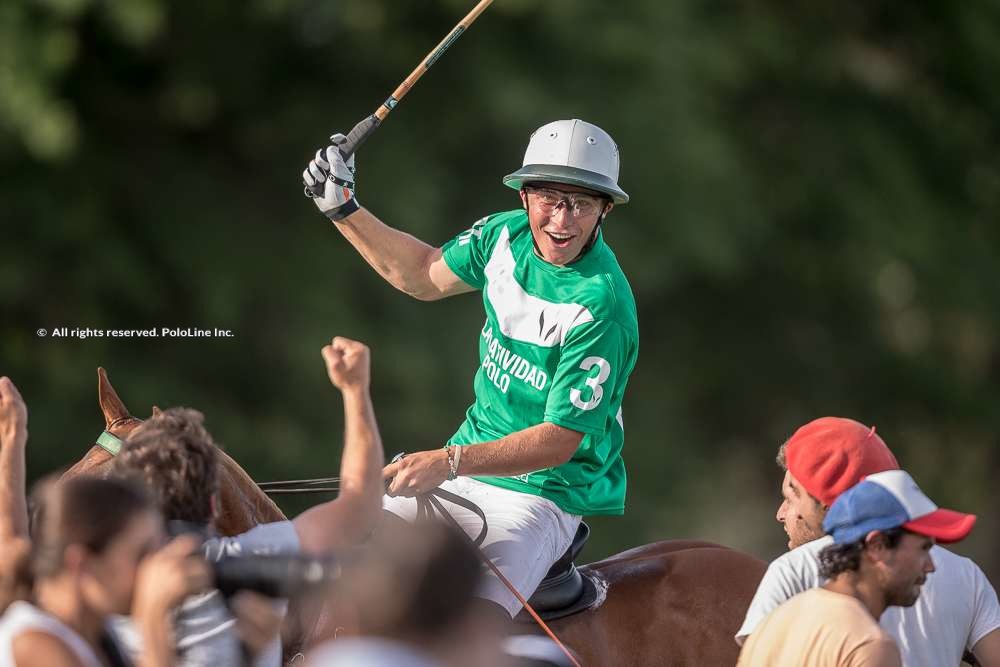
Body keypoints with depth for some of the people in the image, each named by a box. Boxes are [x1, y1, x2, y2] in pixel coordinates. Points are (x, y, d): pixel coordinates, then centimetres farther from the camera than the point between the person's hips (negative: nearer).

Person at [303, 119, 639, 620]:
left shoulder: (602, 307, -23)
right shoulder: (507, 235, -2)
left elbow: (559, 440, -23)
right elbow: (424, 276, 19)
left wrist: (449, 462, -33)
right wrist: (341, 208, 13)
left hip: (544, 495, -7)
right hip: (467, 468, 7)